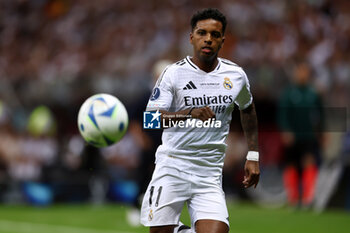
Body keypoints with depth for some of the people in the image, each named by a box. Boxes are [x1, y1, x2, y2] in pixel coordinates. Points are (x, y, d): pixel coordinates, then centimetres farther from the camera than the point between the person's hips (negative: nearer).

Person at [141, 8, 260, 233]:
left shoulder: (235, 75, 6)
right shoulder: (174, 73, -4)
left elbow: (248, 109, 25)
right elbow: (151, 117, -12)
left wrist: (253, 156, 20)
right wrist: (190, 113, -27)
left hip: (210, 175, 2)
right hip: (172, 166, -2)